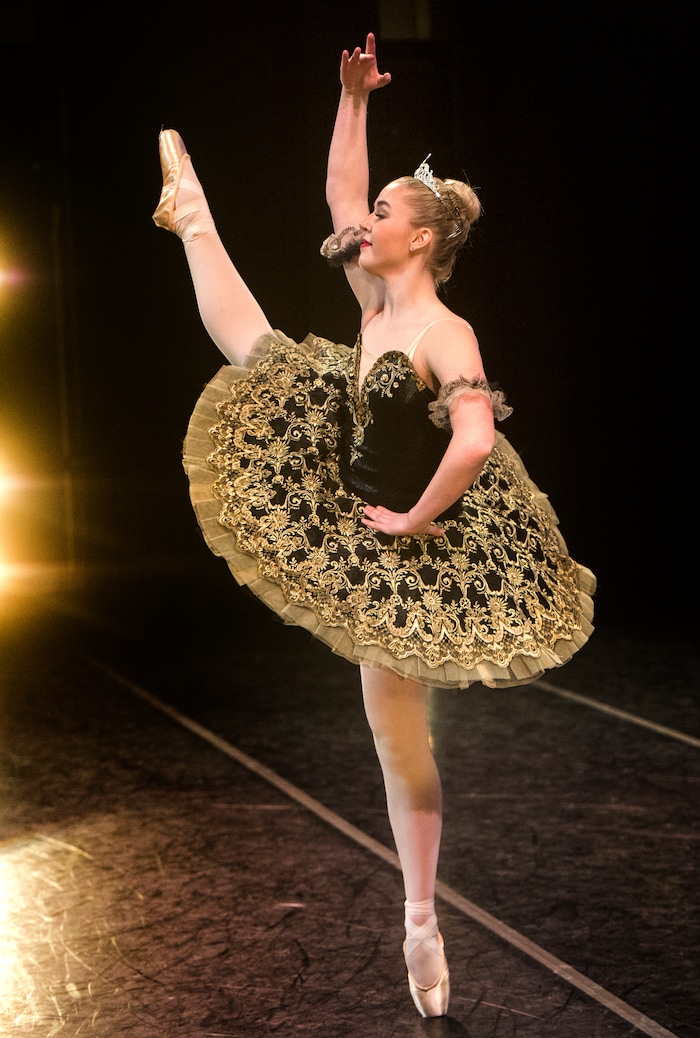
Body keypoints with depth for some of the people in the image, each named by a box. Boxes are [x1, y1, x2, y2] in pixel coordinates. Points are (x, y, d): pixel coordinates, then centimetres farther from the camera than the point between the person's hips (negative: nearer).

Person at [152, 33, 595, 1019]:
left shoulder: (445, 333, -28)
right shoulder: (379, 302, -3)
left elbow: (476, 442, -42)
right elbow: (339, 193, 8)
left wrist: (415, 520, -30)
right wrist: (352, 97, 1)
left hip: (412, 544, -8)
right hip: (346, 504, 8)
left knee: (398, 731, 1)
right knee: (253, 352, 16)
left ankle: (421, 921, 16)